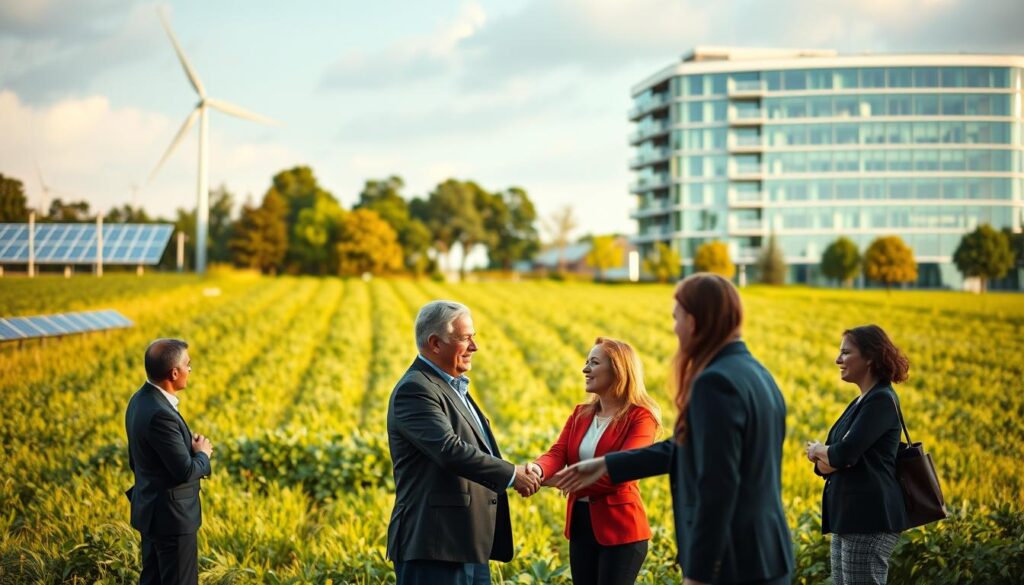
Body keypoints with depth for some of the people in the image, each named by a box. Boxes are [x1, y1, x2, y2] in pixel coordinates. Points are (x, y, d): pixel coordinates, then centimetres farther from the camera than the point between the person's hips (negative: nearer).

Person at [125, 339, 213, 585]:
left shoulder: (140, 400, 3)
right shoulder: (160, 414, -27)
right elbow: (185, 472, -25)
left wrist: (189, 447, 5)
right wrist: (202, 454, -4)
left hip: (150, 510, 10)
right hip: (172, 517, -10)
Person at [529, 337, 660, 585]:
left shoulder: (640, 417, -8)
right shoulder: (580, 414, 12)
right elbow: (558, 453, -3)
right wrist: (538, 469, -25)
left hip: (620, 528, -7)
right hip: (581, 525, 7)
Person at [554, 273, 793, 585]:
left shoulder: (716, 383, -18)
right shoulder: (757, 375, 13)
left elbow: (717, 487, -22)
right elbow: (690, 448, 20)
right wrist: (607, 465, 24)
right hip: (768, 559, 9)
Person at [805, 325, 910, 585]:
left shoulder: (882, 400, -11)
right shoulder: (862, 402, 18)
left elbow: (844, 453, -20)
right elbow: (825, 464, 14)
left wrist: (818, 450, 1)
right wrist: (826, 457, -10)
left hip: (870, 518, -10)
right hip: (849, 517, 10)